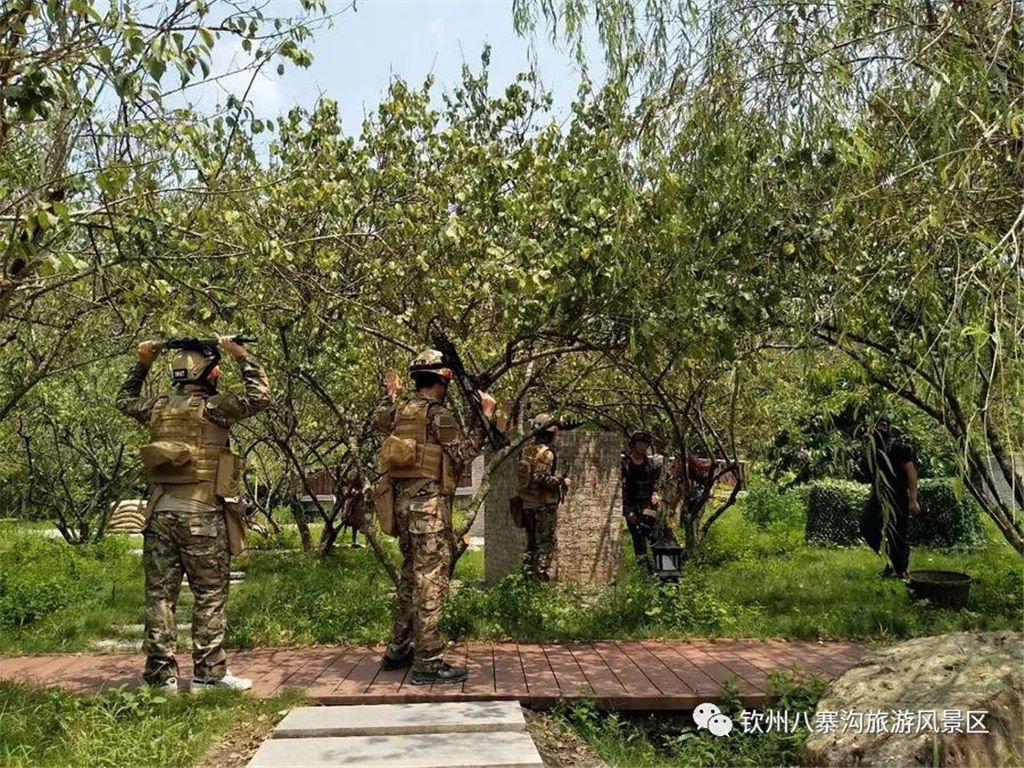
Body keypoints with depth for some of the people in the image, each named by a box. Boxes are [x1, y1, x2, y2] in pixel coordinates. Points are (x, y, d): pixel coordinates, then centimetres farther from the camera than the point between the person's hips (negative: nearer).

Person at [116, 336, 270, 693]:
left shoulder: (158, 407, 9)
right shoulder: (212, 407, -8)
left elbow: (124, 401, 28)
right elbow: (260, 397, -11)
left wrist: (142, 363, 29)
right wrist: (241, 355, -4)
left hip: (160, 512, 5)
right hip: (201, 515, -5)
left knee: (160, 593, 9)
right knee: (210, 595, 3)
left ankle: (161, 673, 12)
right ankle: (208, 672, 6)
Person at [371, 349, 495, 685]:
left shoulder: (400, 410, 12)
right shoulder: (438, 414, -11)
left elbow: (377, 421, 33)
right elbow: (462, 454, -15)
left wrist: (391, 395, 45)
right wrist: (485, 419, -12)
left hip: (403, 501, 9)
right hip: (429, 503, -9)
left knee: (411, 576, 18)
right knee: (430, 580, -7)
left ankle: (398, 650, 26)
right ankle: (428, 662, -7)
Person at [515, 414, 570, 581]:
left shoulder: (527, 451, 8)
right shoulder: (546, 453, -16)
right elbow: (542, 479, -23)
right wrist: (561, 482, -10)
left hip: (527, 504, 8)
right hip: (544, 505, -7)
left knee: (531, 543, 15)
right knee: (545, 543, -1)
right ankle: (541, 576, -2)